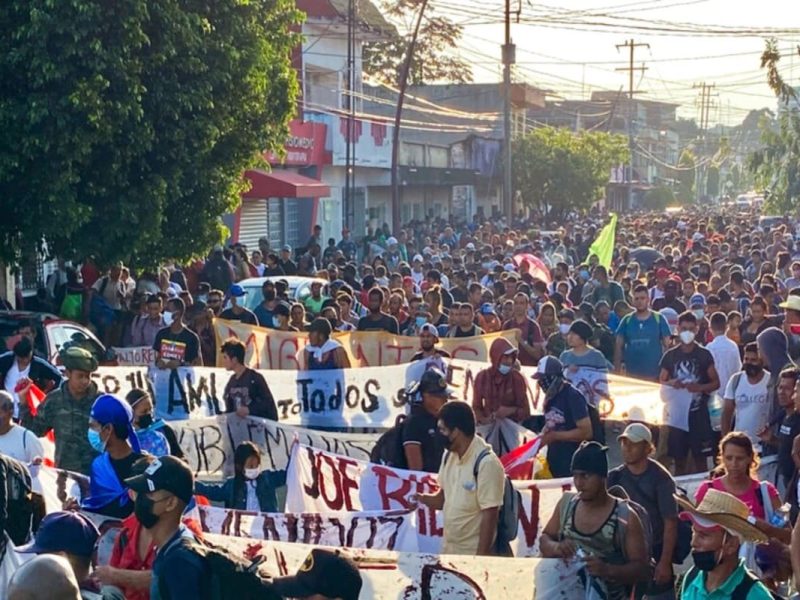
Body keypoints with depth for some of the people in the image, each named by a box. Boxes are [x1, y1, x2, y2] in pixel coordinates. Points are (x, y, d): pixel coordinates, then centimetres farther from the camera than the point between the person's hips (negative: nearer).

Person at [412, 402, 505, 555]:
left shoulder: (487, 463, -20)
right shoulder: (449, 456, 4)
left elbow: (489, 515, -20)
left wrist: (480, 557, -21)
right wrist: (420, 497, -4)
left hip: (473, 553, -8)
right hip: (447, 549, 8)